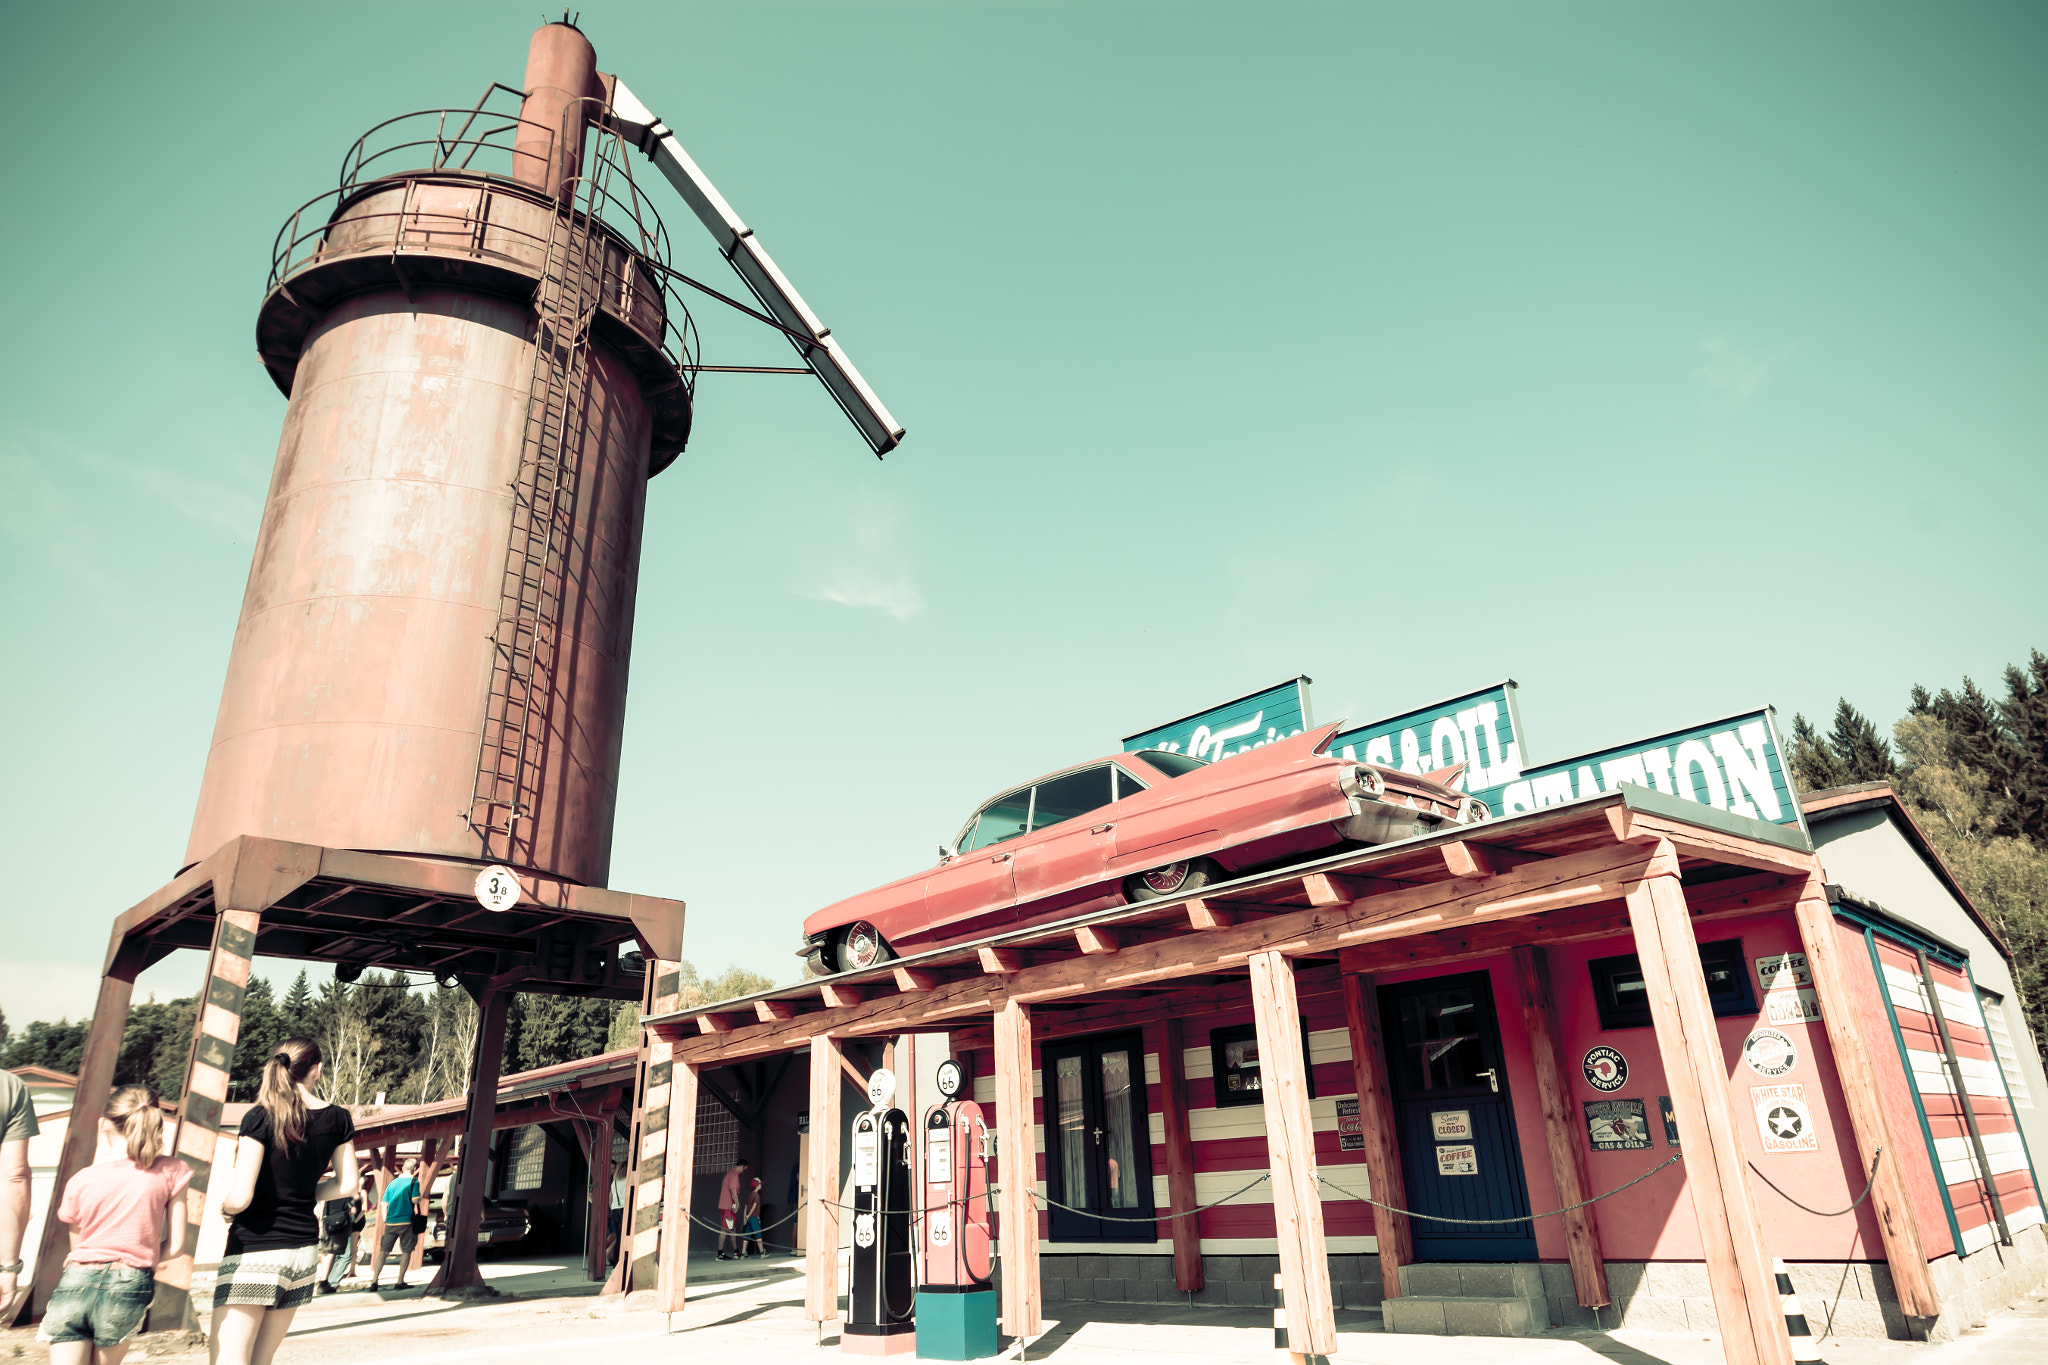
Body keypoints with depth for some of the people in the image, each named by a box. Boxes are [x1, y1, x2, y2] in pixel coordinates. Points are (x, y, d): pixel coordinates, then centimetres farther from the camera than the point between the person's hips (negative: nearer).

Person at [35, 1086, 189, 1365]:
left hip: (75, 1284, 1)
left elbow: (76, 1249, 18)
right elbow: (175, 1246, 2)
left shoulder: (81, 1180, 5)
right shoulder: (171, 1172, 0)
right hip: (128, 1287, -1)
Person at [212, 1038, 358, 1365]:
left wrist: (224, 1205, 6)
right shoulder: (338, 1119, 2)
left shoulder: (260, 1117, -12)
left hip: (255, 1248, -6)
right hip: (304, 1248, 6)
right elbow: (347, 1183, 8)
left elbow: (239, 1199, -15)